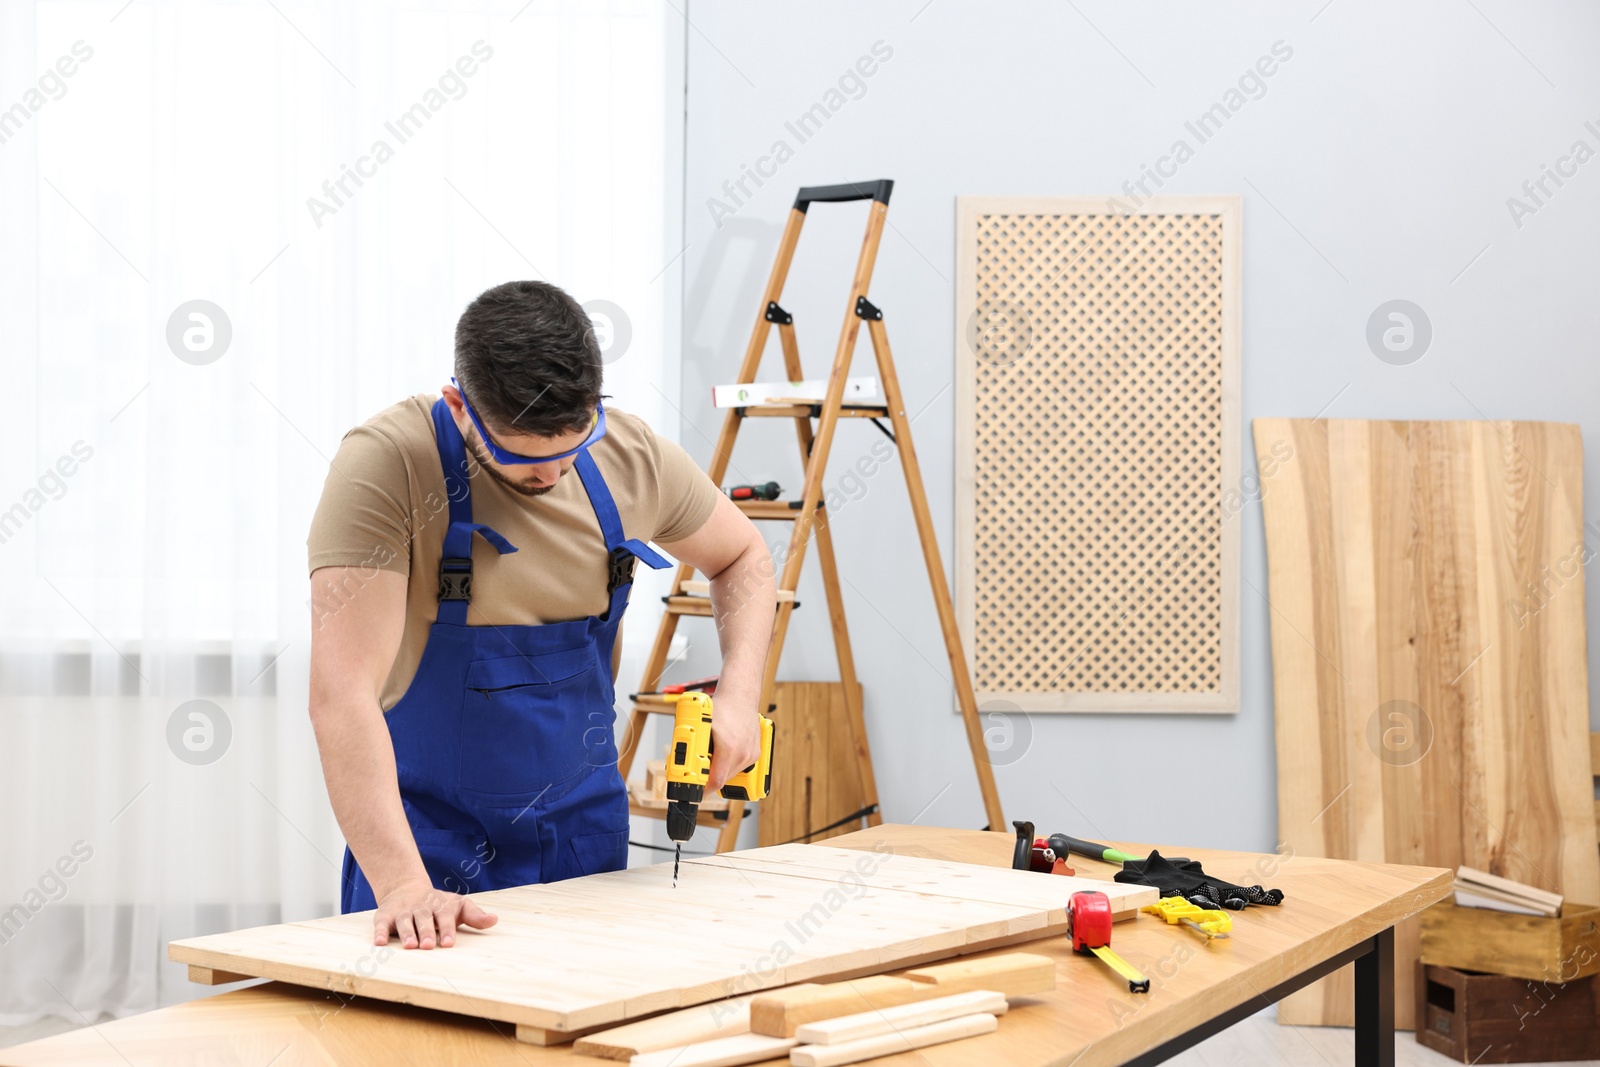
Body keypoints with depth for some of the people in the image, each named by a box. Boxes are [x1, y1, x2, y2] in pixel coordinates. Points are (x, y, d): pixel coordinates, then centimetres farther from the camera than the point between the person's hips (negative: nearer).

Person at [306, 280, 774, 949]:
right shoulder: (386, 465, -23)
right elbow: (342, 693, -30)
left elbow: (743, 555, 11)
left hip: (584, 826, 4)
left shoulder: (632, 457, -9)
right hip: (429, 834, -4)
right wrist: (403, 886, -38)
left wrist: (738, 696, -5)